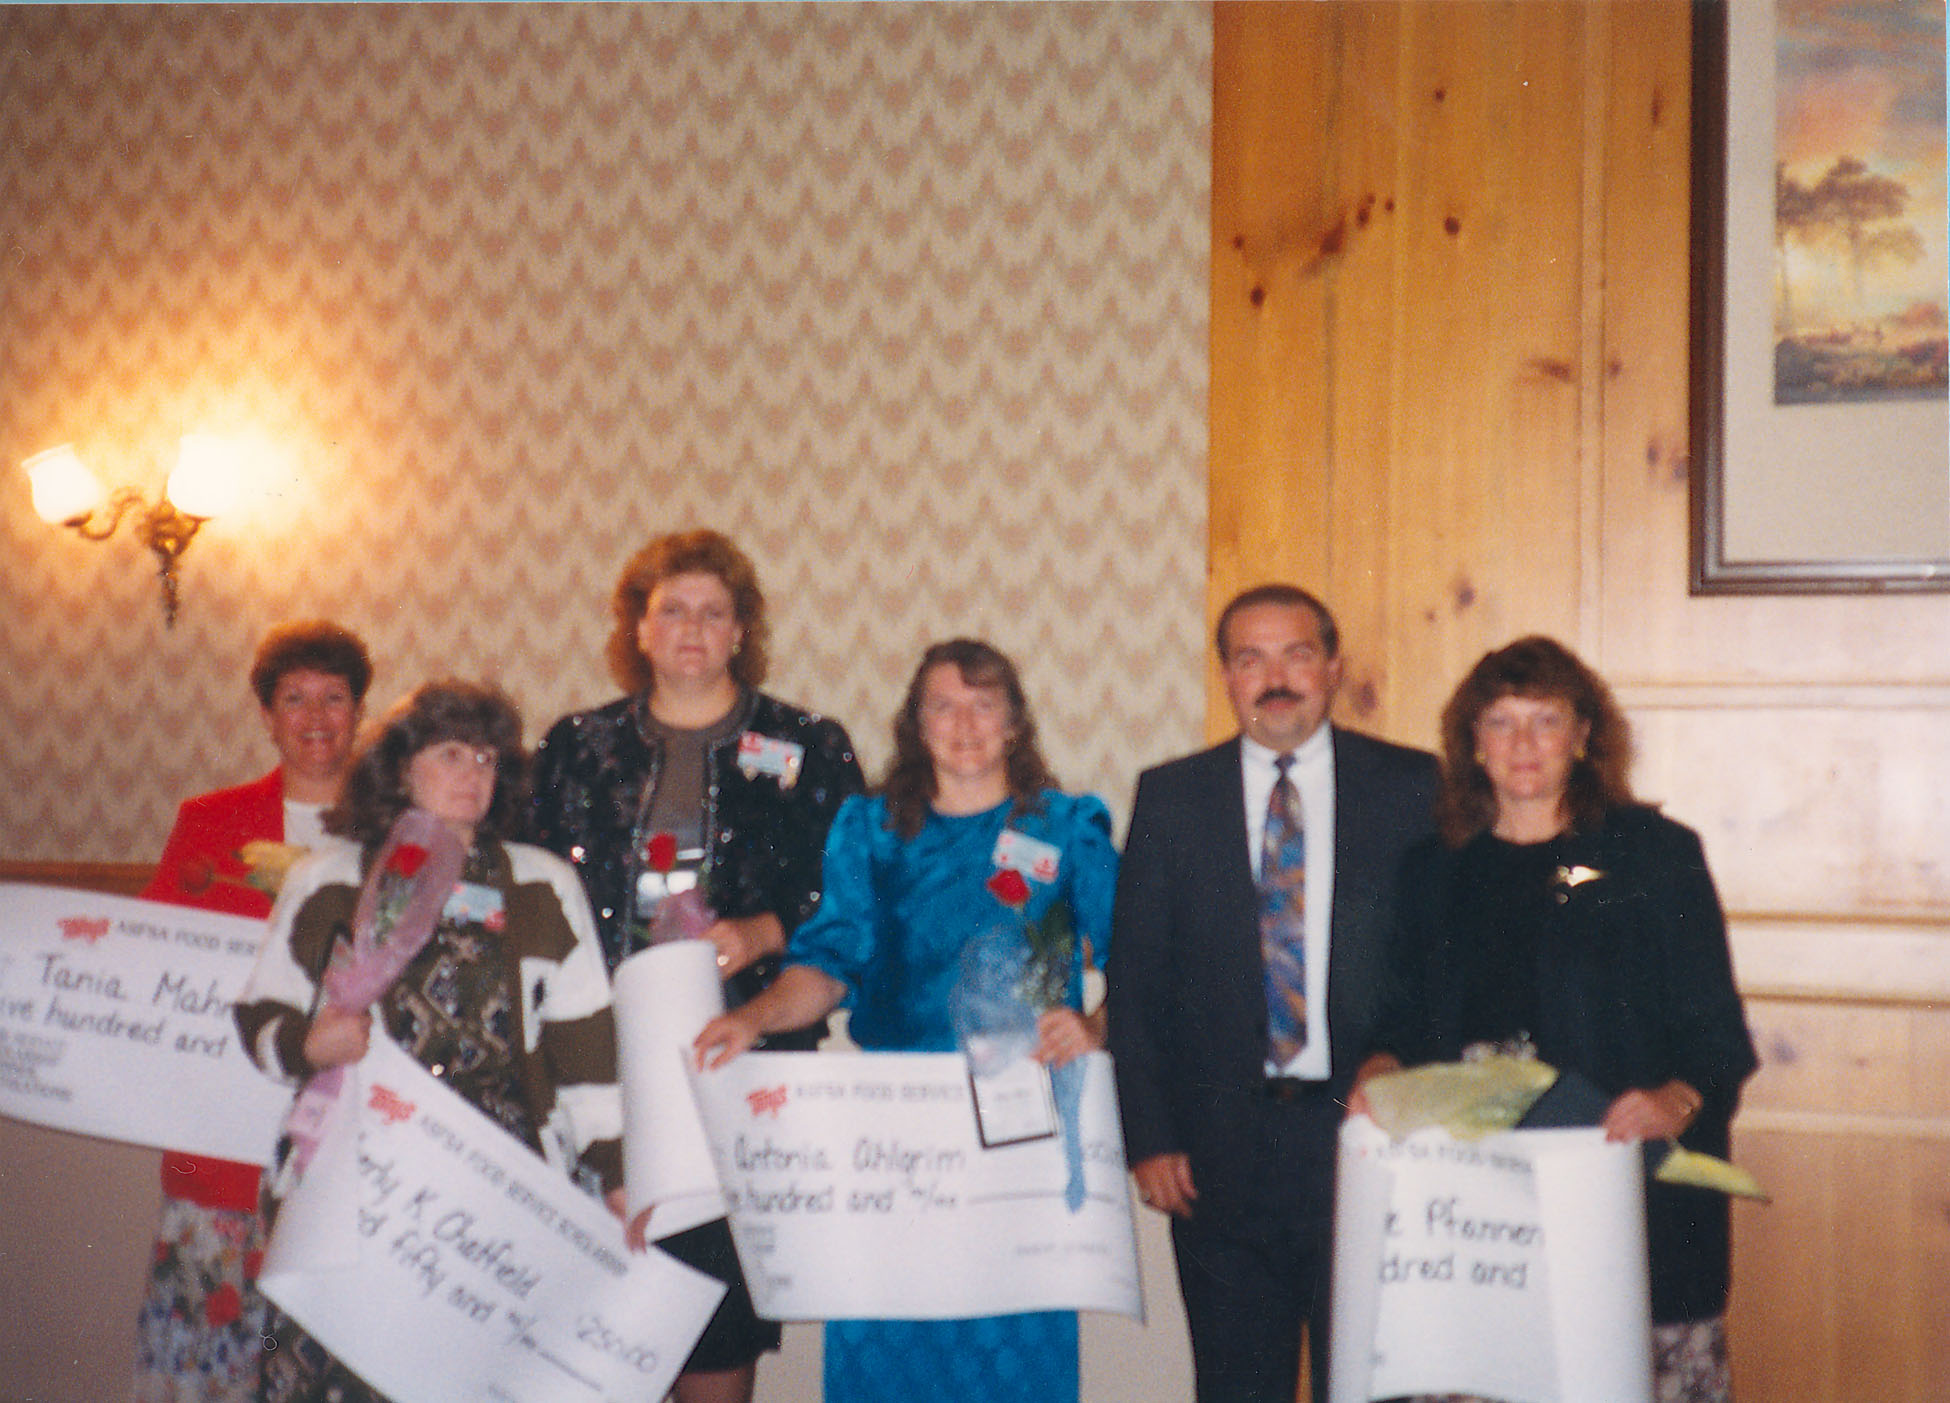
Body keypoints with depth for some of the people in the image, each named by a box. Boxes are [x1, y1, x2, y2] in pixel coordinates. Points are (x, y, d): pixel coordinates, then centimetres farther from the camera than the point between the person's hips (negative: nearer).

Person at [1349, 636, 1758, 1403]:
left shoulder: (1656, 855, 4)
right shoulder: (1437, 870, 15)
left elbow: (1715, 1029, 1)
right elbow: (1409, 1015, 17)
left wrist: (1676, 1101, -17)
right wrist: (1381, 1068, -3)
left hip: (1628, 1175, -2)